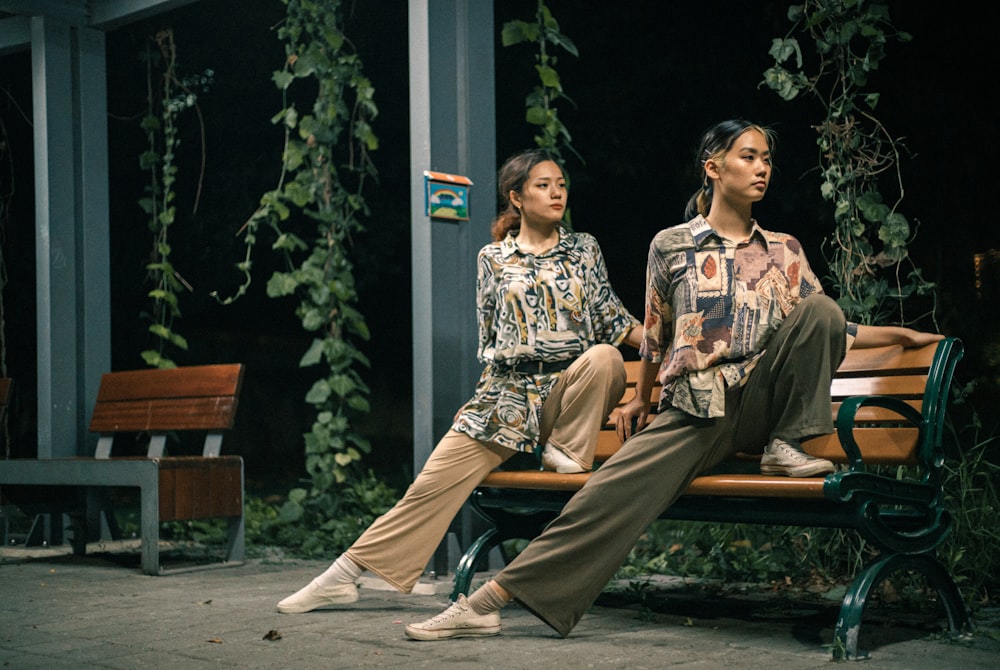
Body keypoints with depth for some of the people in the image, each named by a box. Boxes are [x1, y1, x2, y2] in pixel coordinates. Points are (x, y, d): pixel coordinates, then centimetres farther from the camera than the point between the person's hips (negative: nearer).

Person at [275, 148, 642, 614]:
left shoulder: (583, 248, 12)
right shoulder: (493, 258, 12)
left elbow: (612, 320, 10)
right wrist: (493, 387, 10)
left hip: (567, 387, 0)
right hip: (506, 394, 0)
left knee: (606, 358, -35)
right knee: (434, 482, -12)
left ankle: (565, 451, -11)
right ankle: (343, 574, -4)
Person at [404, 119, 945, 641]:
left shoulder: (784, 252, 13)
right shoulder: (671, 246, 6)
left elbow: (827, 329, 17)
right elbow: (655, 337, 17)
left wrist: (900, 334, 9)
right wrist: (639, 400, 24)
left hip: (758, 405, 2)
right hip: (691, 417, -2)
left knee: (819, 309, -21)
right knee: (611, 493, -24)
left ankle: (785, 447, -10)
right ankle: (490, 599, -24)